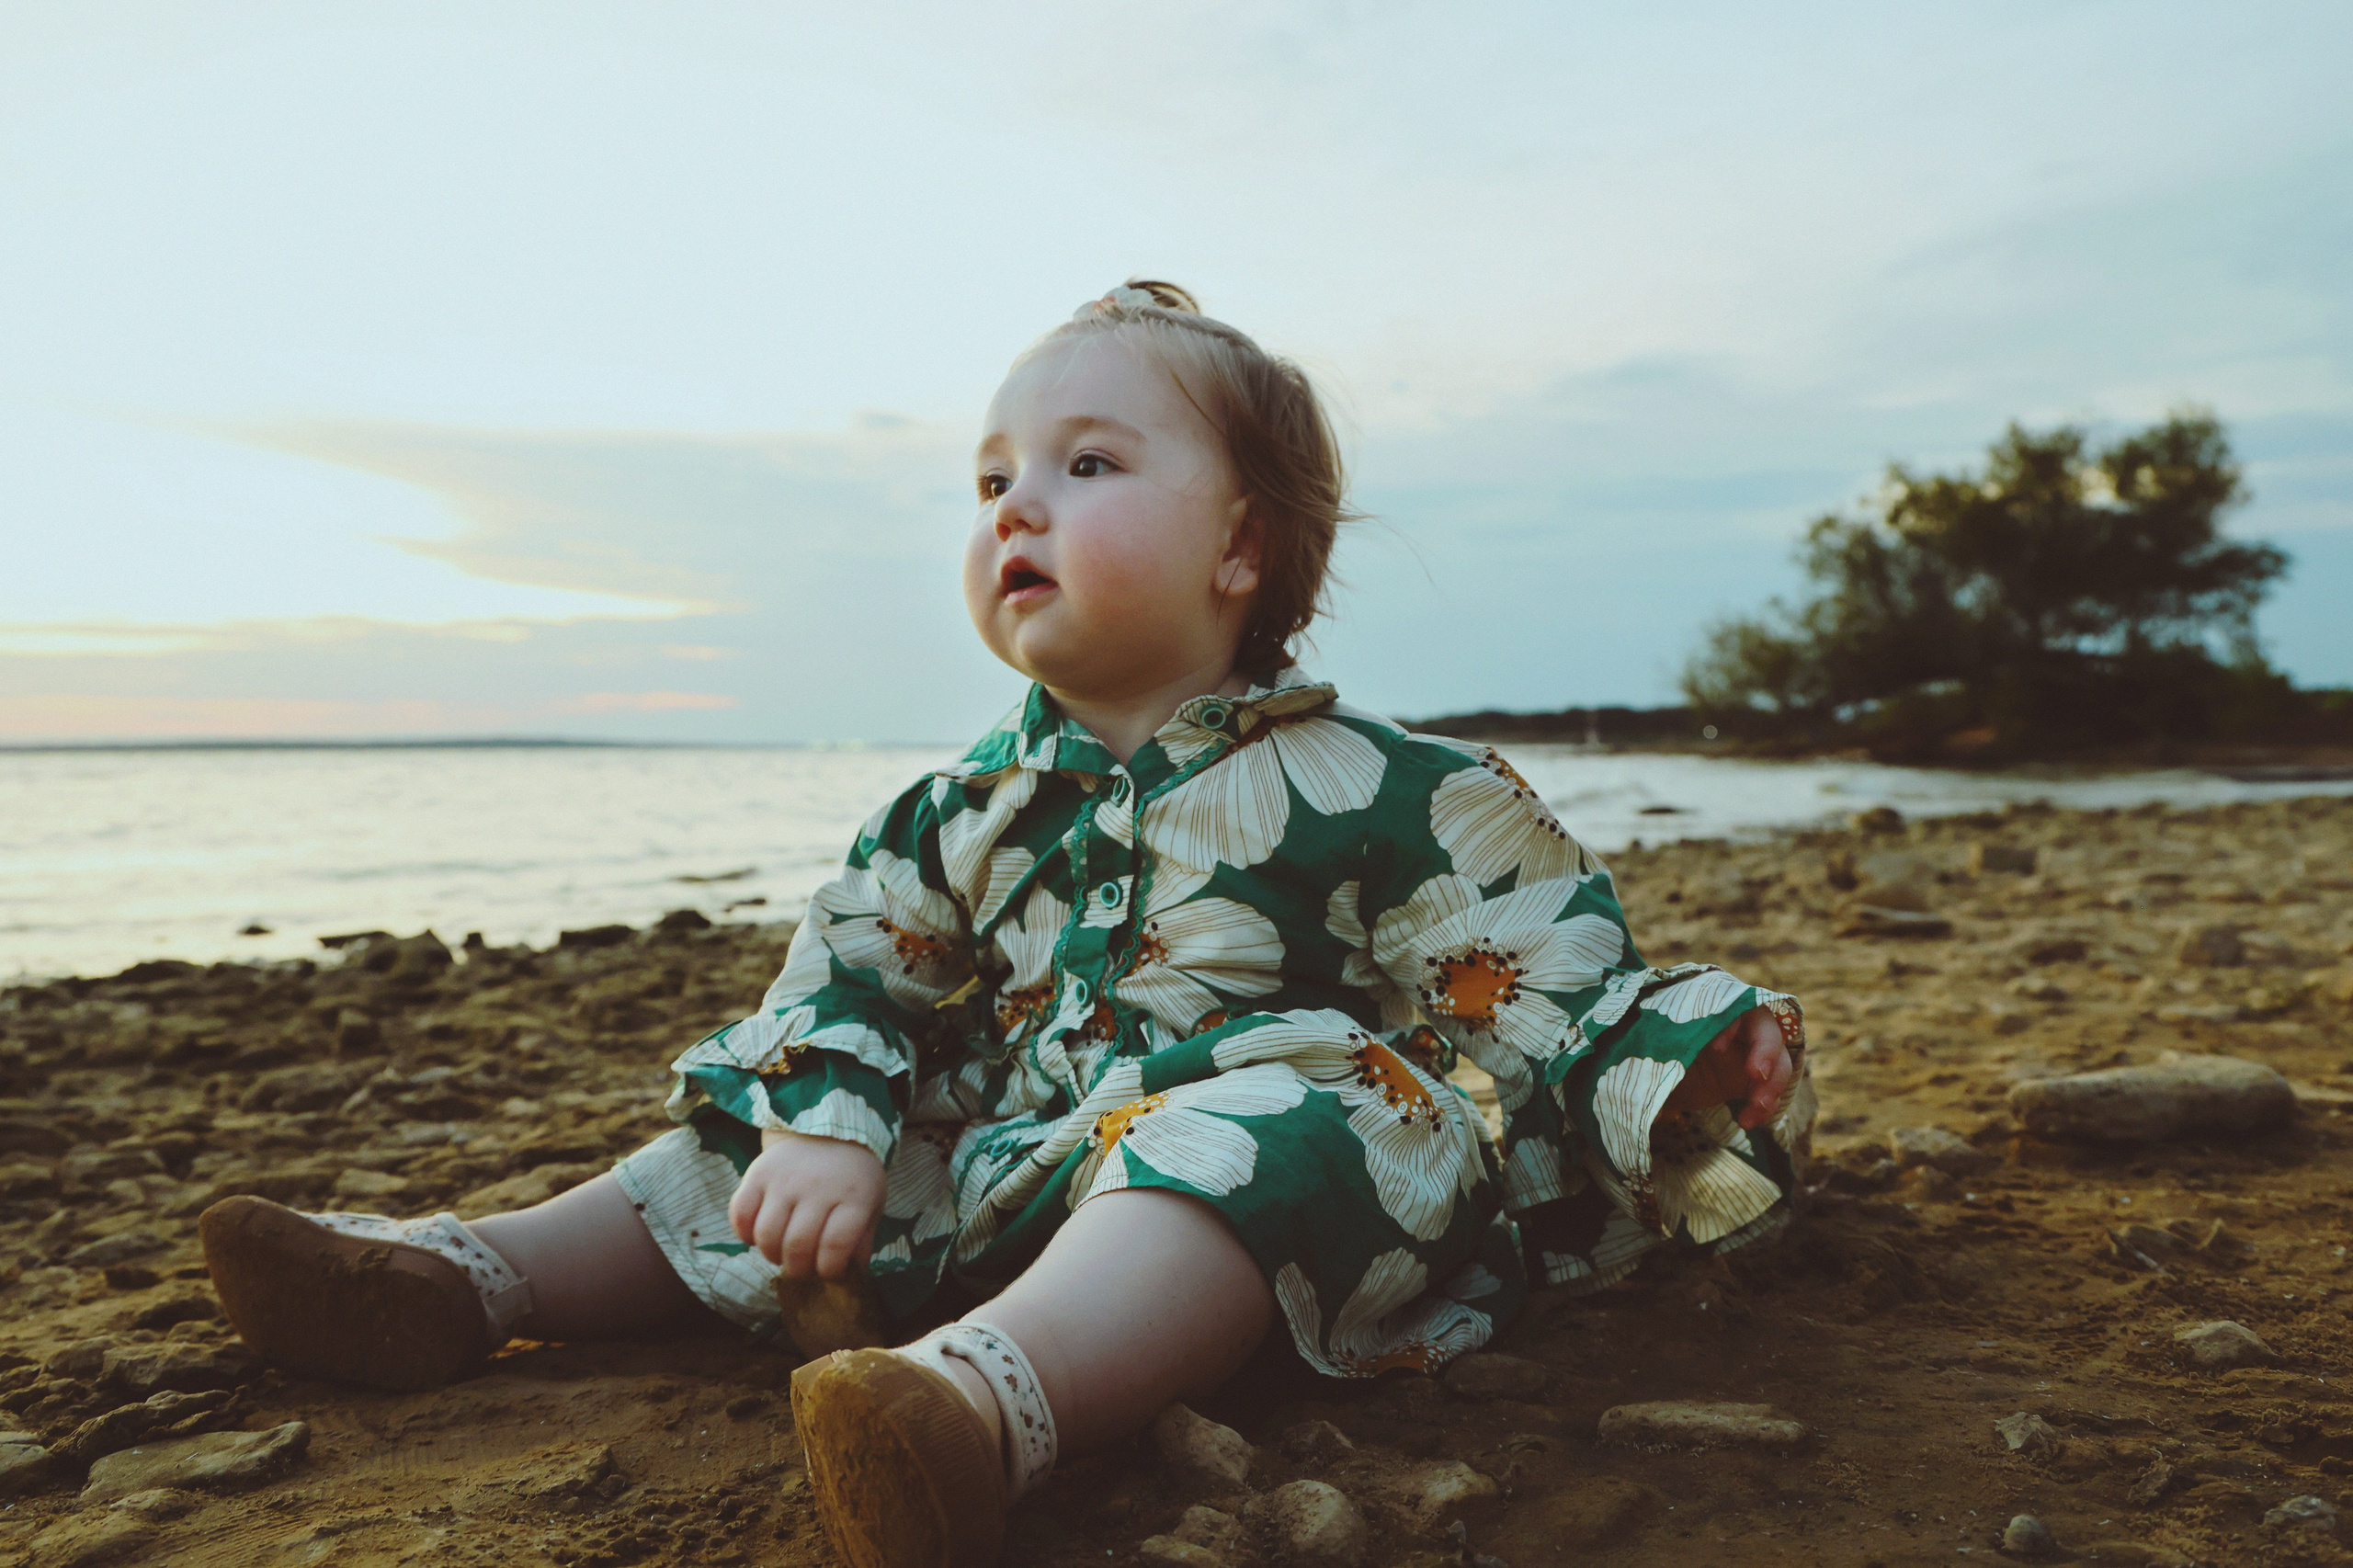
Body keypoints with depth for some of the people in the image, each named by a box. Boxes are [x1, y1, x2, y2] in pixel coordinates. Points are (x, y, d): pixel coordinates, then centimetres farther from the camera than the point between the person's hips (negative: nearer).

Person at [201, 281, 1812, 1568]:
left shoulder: (1374, 792, -7)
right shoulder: (981, 806, 10)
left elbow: (1544, 981, -6)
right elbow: (859, 961, 12)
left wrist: (1679, 1093, -21)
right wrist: (825, 1125, -3)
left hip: (1277, 1158, -6)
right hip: (1022, 1152, 7)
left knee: (1269, 1135, -40)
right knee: (758, 1131, 6)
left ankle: (998, 1385, -61)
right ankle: (469, 1276, 6)